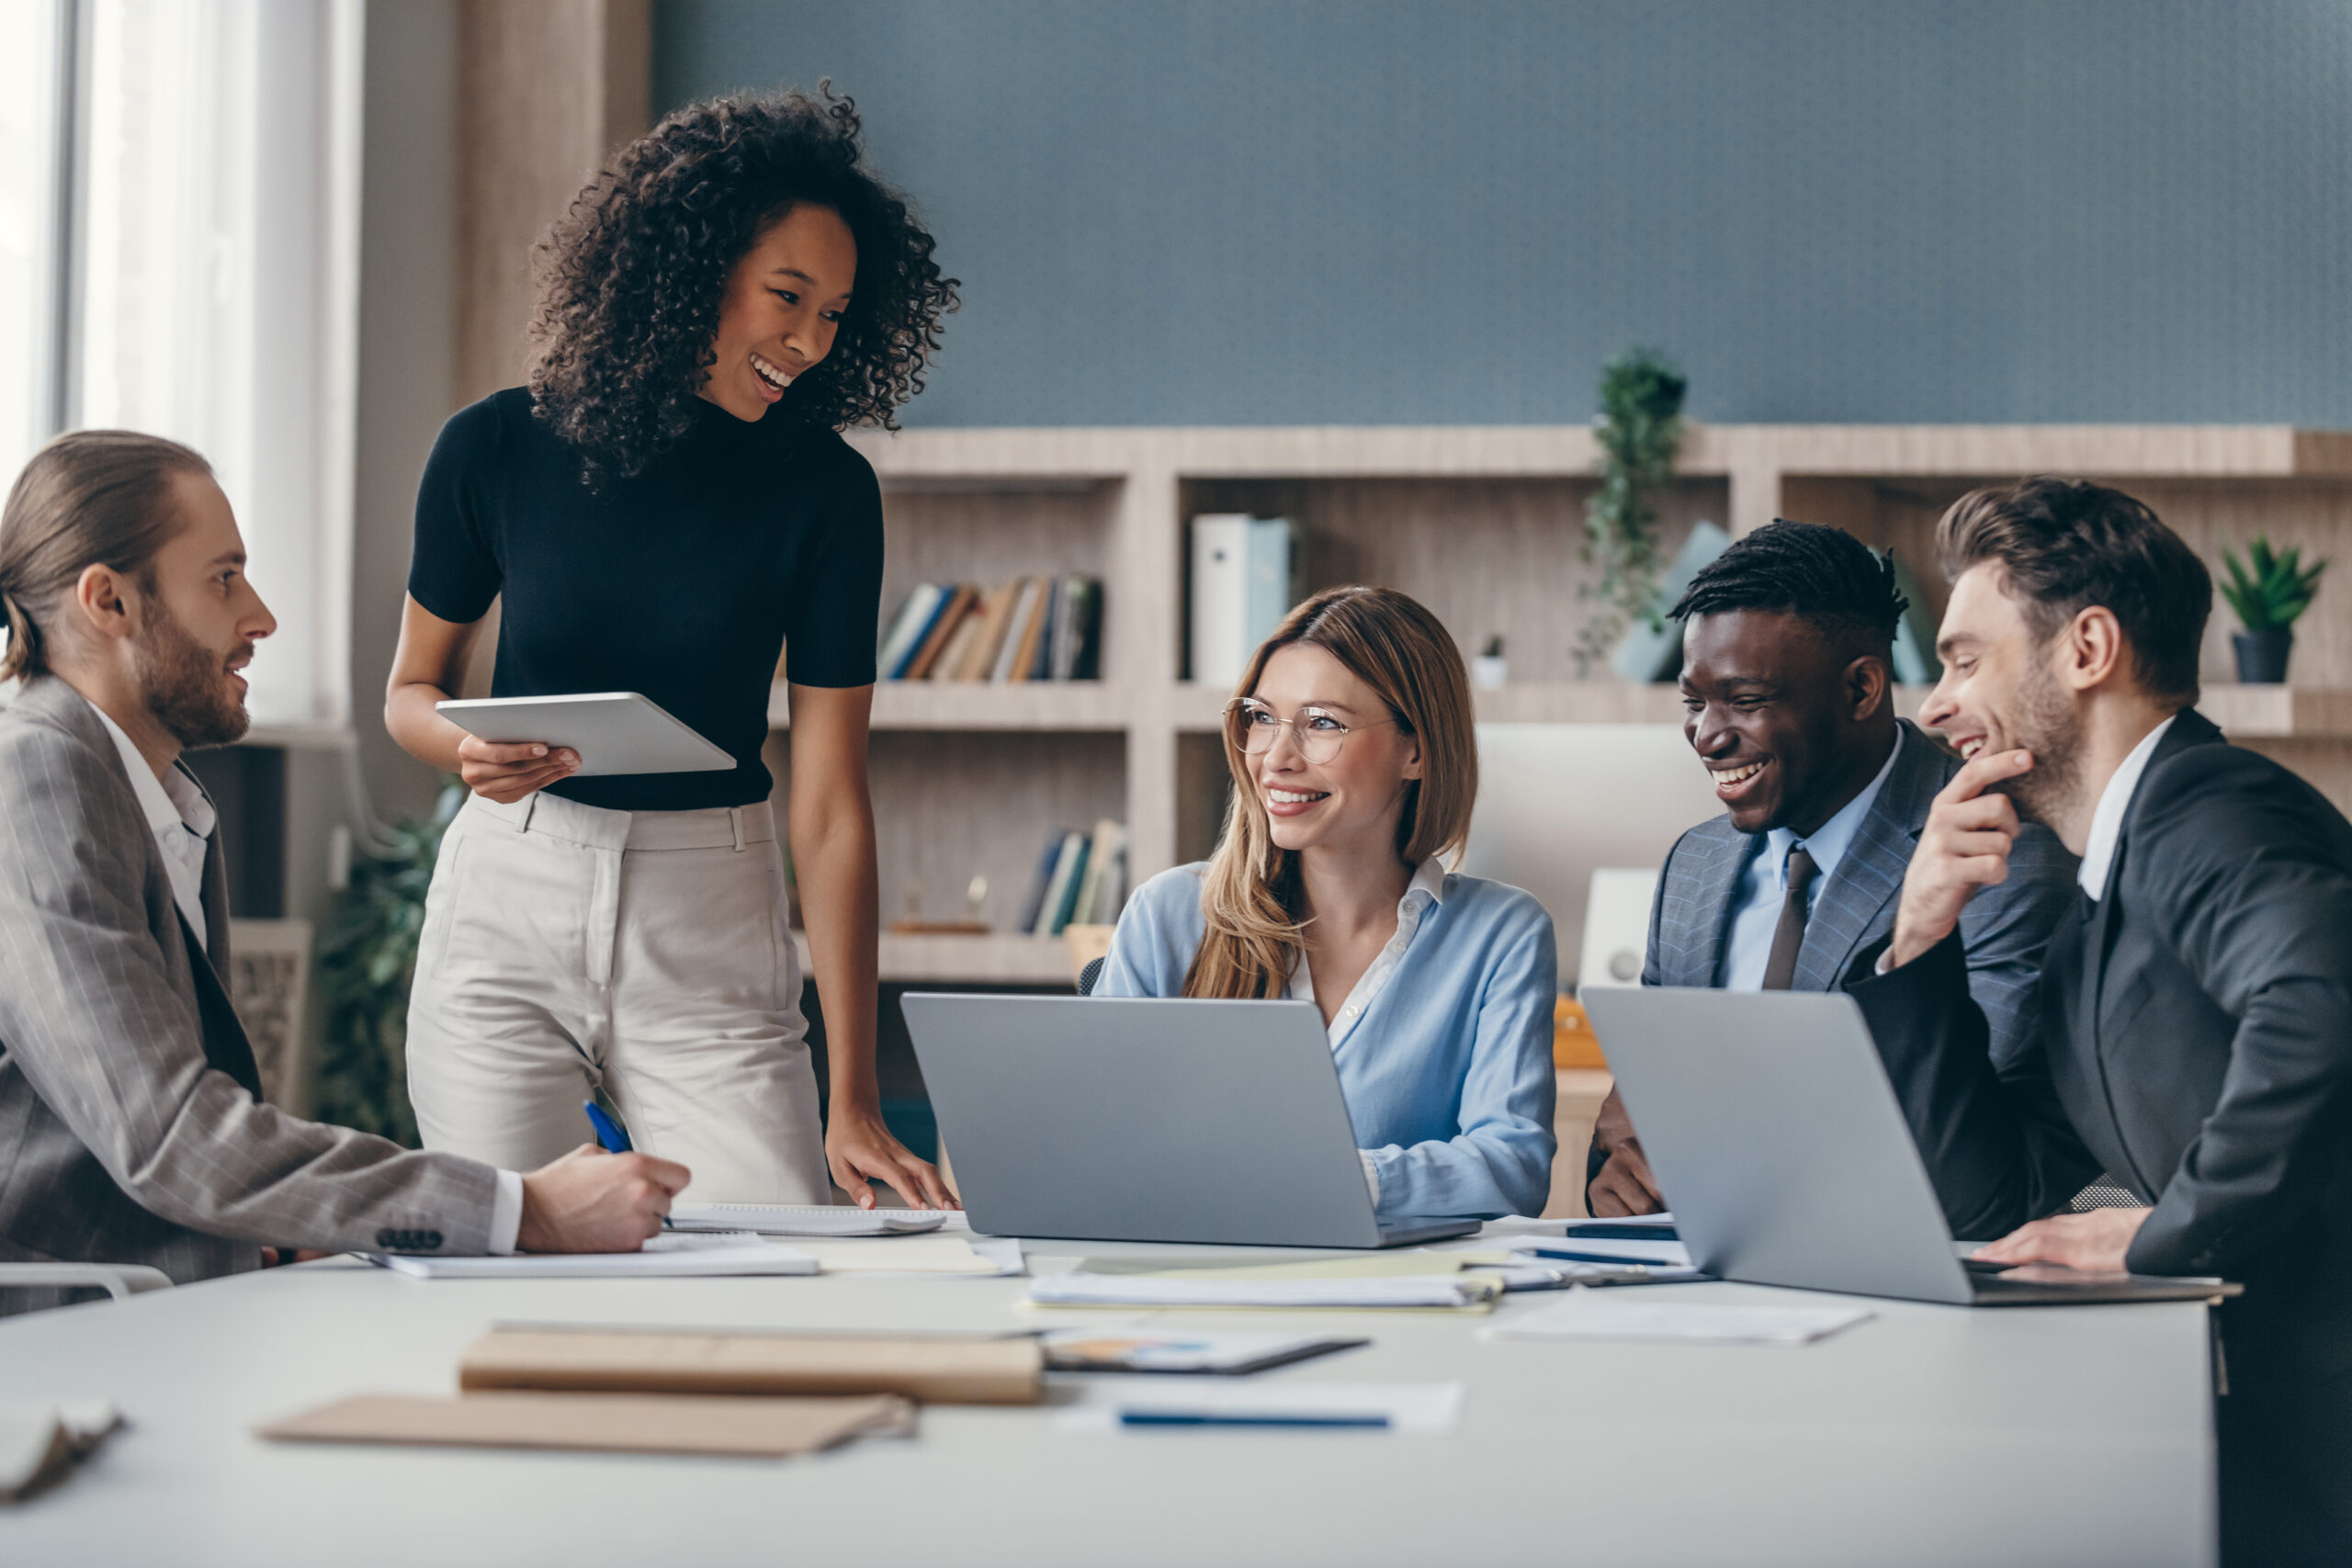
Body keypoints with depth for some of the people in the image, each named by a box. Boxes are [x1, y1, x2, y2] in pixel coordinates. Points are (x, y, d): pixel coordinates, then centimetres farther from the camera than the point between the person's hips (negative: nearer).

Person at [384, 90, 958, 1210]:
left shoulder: (823, 491, -7)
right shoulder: (497, 449, -5)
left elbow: (830, 805, -9)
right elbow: (412, 688, 10)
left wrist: (853, 1101, -14)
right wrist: (471, 748, -16)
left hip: (710, 932, 0)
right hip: (506, 909, 0)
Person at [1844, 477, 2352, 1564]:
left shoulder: (2207, 812, -11)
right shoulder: (2091, 925, 21)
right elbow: (1996, 1208, 19)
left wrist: (2166, 1232, -21)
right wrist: (1920, 941, 10)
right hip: (2255, 1409, 9)